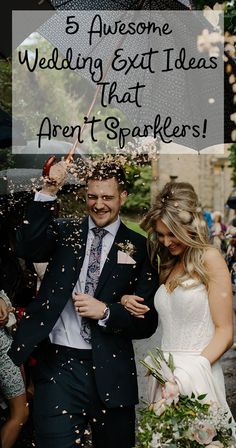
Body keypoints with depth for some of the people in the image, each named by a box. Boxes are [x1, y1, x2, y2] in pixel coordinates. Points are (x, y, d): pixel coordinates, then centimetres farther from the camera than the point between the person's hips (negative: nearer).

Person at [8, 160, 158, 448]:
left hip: (109, 372, 0)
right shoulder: (65, 233, 8)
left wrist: (105, 311, -14)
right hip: (57, 367, 0)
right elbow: (28, 248, -13)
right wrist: (49, 192, -18)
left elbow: (147, 321, 2)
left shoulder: (139, 248, 4)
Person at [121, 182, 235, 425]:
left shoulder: (209, 258, -5)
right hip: (165, 373, 6)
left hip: (197, 376, -6)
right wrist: (127, 302, 3)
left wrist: (185, 376, -18)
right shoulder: (169, 264, 15)